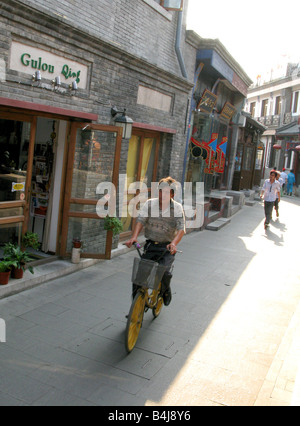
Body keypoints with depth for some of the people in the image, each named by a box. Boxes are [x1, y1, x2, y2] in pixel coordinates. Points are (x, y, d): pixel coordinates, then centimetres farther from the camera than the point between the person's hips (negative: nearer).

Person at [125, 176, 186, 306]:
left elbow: (181, 229, -12)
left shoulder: (177, 207, -5)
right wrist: (134, 237, -24)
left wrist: (174, 243, -31)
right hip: (150, 245, 2)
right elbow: (140, 220, -7)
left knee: (165, 272, -20)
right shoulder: (150, 203, 0)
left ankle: (166, 291, 14)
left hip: (167, 248, -2)